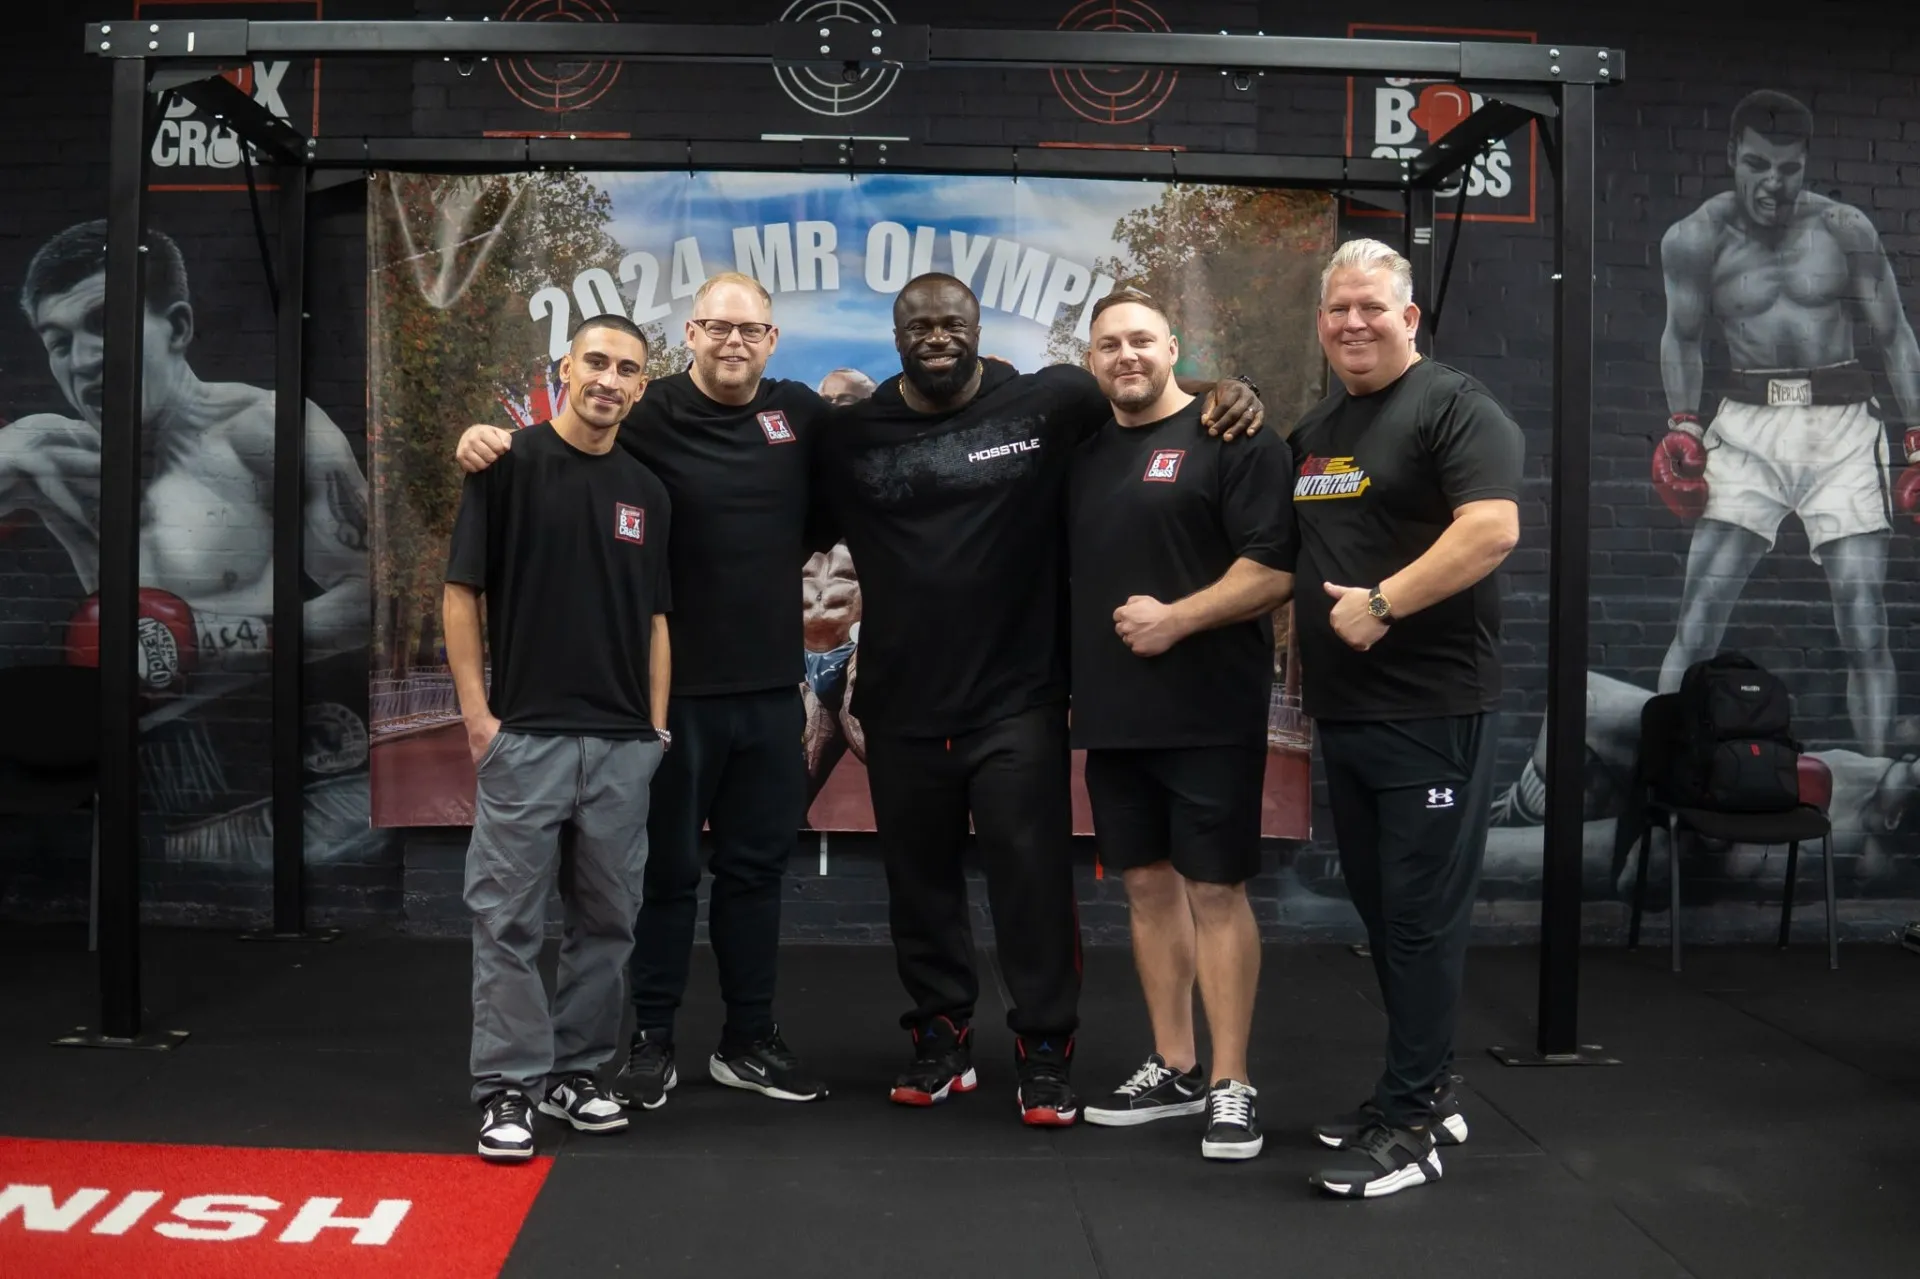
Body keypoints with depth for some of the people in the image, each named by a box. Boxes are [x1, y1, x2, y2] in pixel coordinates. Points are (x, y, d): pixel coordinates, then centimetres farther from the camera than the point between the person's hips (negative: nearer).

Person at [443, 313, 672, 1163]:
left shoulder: (647, 491, 11)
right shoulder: (509, 464, -3)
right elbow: (460, 594, -4)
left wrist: (657, 724, 8)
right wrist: (476, 712, -9)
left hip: (623, 743, 5)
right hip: (524, 736, -5)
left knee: (606, 921, 11)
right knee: (508, 920, 1)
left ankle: (577, 1075, 24)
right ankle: (507, 1089, 11)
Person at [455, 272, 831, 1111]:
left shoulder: (801, 413, 6)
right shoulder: (647, 416, -7)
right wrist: (486, 439, -27)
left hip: (773, 687, 4)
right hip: (675, 688, -4)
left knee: (757, 865, 13)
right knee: (668, 868, 6)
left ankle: (749, 1041, 26)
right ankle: (651, 1042, 21)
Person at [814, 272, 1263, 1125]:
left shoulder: (1047, 404, -5)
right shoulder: (850, 435, 4)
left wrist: (1228, 393, -12)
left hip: (1017, 702, -3)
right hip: (901, 708, 3)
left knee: (1034, 882, 2)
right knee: (919, 881, 14)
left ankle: (1045, 1054, 17)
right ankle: (941, 1041, 31)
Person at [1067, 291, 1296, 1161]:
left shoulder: (1232, 436, -7)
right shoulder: (1084, 453, 14)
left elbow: (1278, 569, -15)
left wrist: (1175, 620, -18)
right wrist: (1076, 678, 10)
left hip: (1209, 713, -7)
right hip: (1112, 714, 7)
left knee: (1215, 891, -1)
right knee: (1148, 886, 12)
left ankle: (1232, 1084, 8)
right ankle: (1173, 1071, 24)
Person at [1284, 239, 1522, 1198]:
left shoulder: (1453, 406, -7)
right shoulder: (1315, 429, 17)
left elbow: (1492, 528, -21)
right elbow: (1293, 551, 28)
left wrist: (1380, 602, -22)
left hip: (1432, 712, -8)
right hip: (1343, 713, 8)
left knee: (1420, 919, -2)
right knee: (1380, 913, 14)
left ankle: (1409, 1123, 6)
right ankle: (1425, 1088, 27)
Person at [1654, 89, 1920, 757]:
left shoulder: (1846, 230, -2)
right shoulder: (1696, 238, -3)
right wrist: (1682, 426, 0)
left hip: (1841, 431, 1)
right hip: (1748, 431, 0)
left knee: (1865, 631, 0)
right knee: (1696, 623, -8)